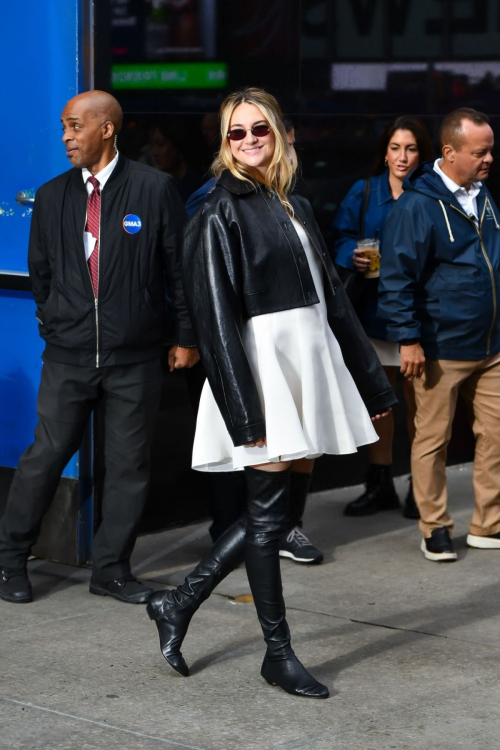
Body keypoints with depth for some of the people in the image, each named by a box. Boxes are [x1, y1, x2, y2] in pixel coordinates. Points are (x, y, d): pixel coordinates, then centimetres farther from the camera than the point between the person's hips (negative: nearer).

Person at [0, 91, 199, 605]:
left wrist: (187, 337, 1)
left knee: (129, 466, 5)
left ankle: (111, 569, 18)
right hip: (68, 355, 2)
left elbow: (180, 267, 0)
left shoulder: (154, 189, -4)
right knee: (45, 456, 2)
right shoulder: (52, 196, 7)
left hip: (135, 357, -2)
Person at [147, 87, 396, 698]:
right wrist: (245, 411, -19)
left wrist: (371, 384, 18)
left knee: (269, 512, 11)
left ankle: (179, 604, 24)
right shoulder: (221, 212, -8)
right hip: (263, 363, -8)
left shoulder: (294, 207, 15)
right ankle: (278, 654, 11)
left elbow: (332, 296, 18)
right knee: (268, 513, 1)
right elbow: (215, 315, -14)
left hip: (308, 360, 8)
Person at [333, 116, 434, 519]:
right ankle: (380, 485, 21)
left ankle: (419, 487, 13)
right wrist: (354, 256, -14)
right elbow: (342, 238, 6)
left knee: (417, 399, 1)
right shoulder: (364, 193, 7)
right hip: (375, 308, 3)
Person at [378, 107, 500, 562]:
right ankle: (435, 529, 16)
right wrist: (408, 340, -15)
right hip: (441, 350, -7)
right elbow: (397, 277, -14)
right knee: (433, 439, 4)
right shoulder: (418, 206, -14)